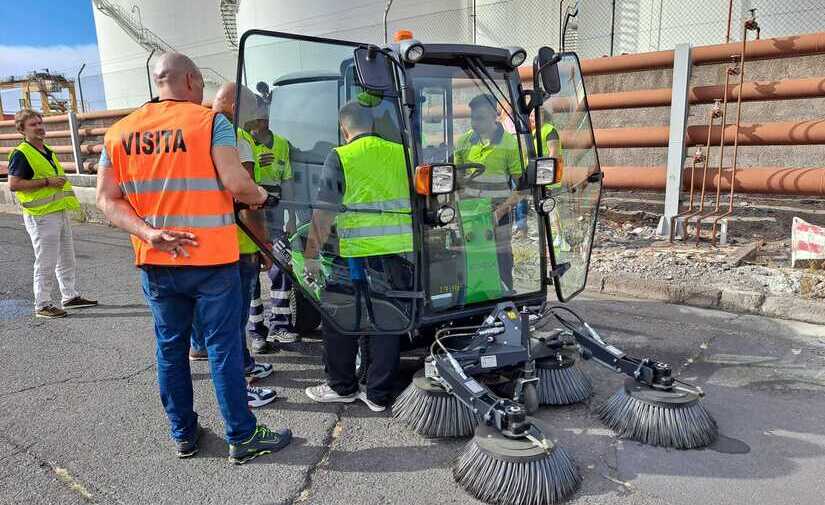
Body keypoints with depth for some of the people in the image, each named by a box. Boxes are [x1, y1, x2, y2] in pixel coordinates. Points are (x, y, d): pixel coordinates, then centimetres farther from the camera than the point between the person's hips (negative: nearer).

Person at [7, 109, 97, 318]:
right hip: (41, 215, -9)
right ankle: (42, 305, 6)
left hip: (61, 212, 9)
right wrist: (47, 182, -20)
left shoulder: (49, 152, 16)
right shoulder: (21, 154, -11)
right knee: (46, 263, -4)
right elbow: (13, 184, -20)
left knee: (67, 259, 16)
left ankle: (70, 296, 28)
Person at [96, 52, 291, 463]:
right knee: (224, 348, 4)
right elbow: (236, 184, -18)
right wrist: (260, 196, 2)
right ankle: (242, 437, 15)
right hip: (210, 260, -5)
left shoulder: (118, 133, 8)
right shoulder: (211, 122, -8)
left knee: (170, 348, 16)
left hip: (155, 263, 5)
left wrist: (148, 233, -7)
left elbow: (107, 200, 1)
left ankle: (183, 434, 29)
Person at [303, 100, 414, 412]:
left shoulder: (340, 157, -4)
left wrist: (311, 256, 0)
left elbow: (324, 213, -7)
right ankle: (379, 395, 20)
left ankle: (342, 387, 27)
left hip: (358, 255, -4)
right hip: (401, 253, 5)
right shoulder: (401, 153, 9)